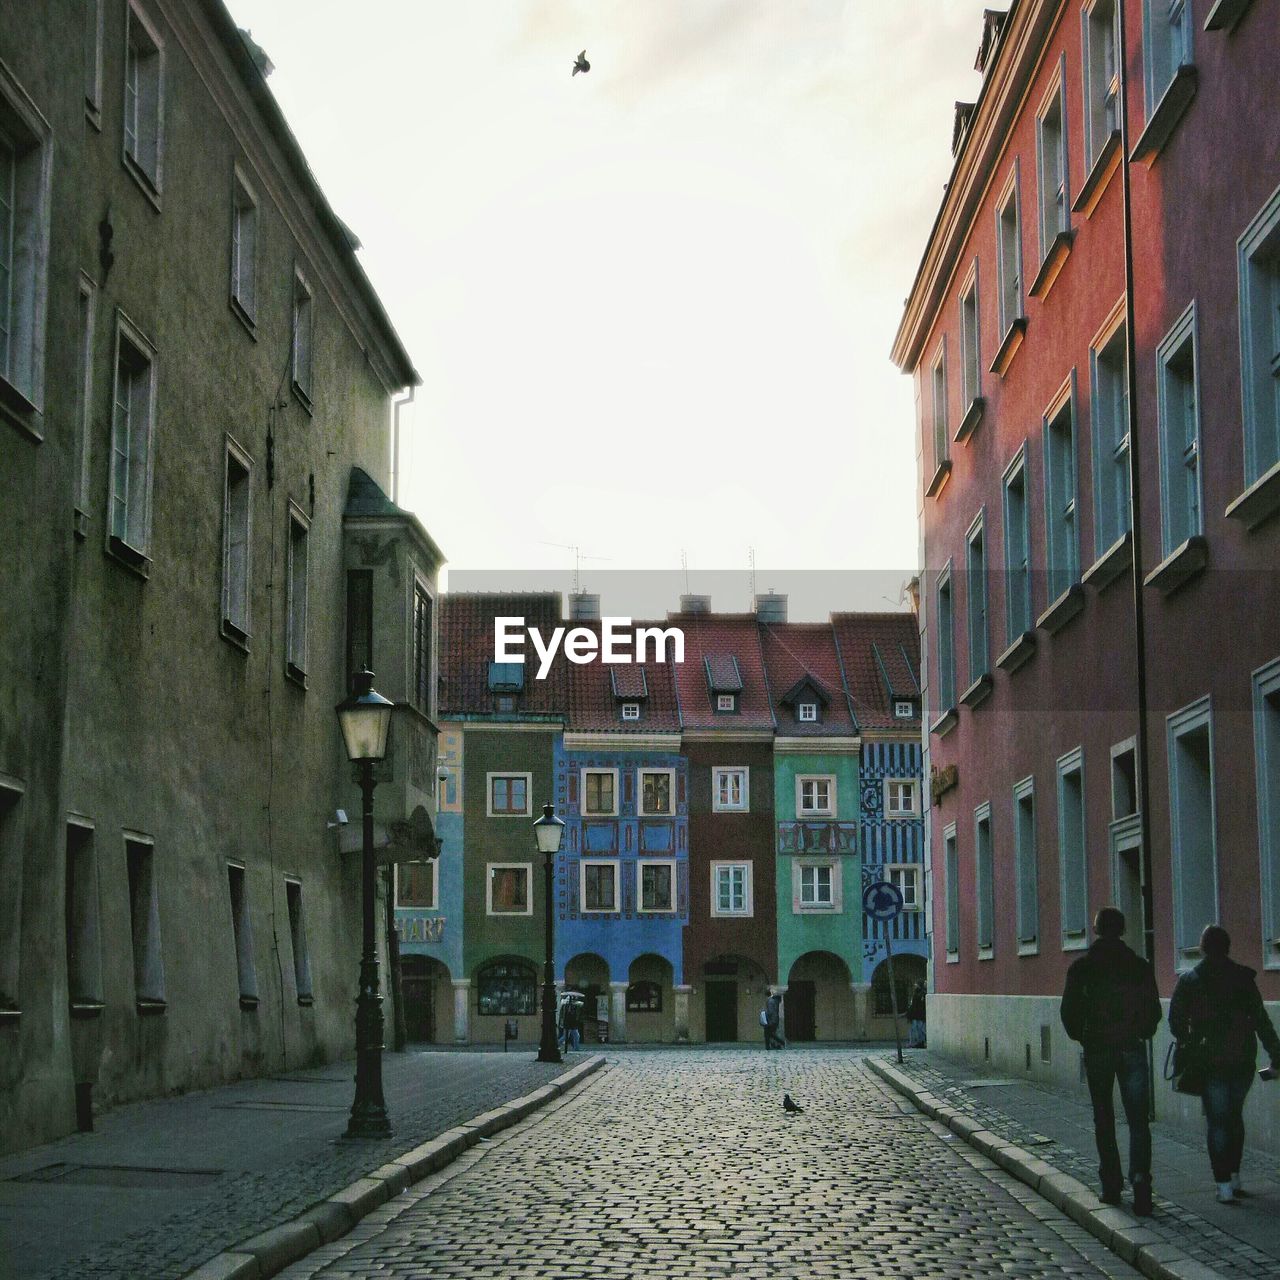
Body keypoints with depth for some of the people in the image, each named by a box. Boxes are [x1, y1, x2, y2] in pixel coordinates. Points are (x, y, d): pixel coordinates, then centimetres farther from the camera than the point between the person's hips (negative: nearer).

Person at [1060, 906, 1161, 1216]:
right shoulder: (1140, 966, -1)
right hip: (1132, 1050, 0)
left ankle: (1111, 1185, 13)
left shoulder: (1081, 967, -3)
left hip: (1097, 1050, 0)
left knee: (1104, 1121, 12)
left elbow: (1069, 1010, -3)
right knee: (1138, 1120, 0)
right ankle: (1140, 1180, -16)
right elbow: (1153, 1011, 0)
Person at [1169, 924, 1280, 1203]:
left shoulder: (1189, 981, -4)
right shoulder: (1243, 978, -1)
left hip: (1209, 1062, -2)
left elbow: (1176, 1021, -4)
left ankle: (1224, 1186, -5)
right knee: (1235, 1117, 19)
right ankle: (1234, 1178, 22)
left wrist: (1189, 1045, 11)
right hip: (1242, 1061, 2)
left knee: (1217, 1122, 2)